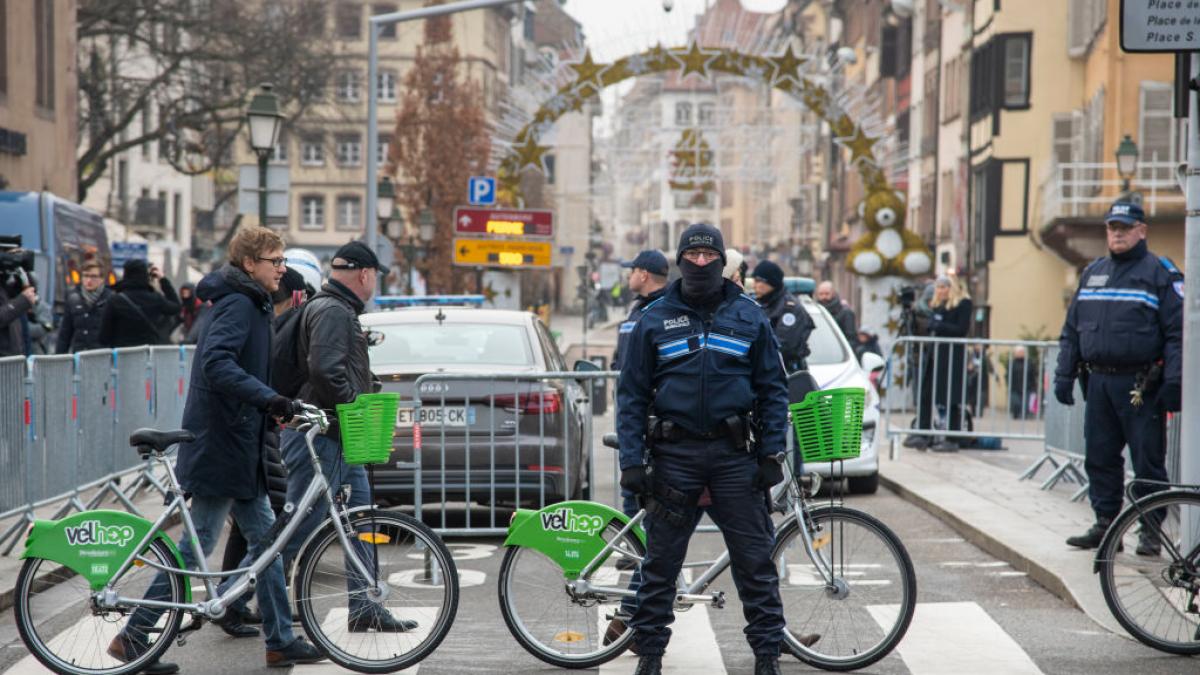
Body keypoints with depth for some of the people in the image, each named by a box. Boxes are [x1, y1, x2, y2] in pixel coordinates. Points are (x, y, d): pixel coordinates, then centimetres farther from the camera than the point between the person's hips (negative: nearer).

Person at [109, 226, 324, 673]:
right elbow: (216, 363, -30)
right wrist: (268, 398, -37)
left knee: (265, 538, 12)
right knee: (198, 544, -4)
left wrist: (274, 407, 18)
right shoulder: (238, 305, -15)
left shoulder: (249, 305, 16)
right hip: (220, 447, -10)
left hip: (236, 446, 10)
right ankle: (133, 637, 3)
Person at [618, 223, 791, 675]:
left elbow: (773, 389, 6)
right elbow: (632, 395, 3)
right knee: (660, 564, 6)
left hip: (734, 455, 0)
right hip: (675, 455, 0)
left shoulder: (749, 317, 5)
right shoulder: (654, 320, 4)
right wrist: (631, 461, -5)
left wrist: (771, 454, -2)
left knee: (755, 561, 2)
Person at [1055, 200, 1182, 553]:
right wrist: (1064, 374, 13)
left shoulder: (1161, 273, -2)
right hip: (1098, 382, 6)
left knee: (1147, 460, -2)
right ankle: (1105, 524, 18)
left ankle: (1150, 530, 6)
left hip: (1140, 387, -6)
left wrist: (1174, 383, -16)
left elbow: (1178, 332, -8)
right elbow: (1071, 329, 20)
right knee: (1099, 457, 8)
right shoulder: (1092, 272, 16)